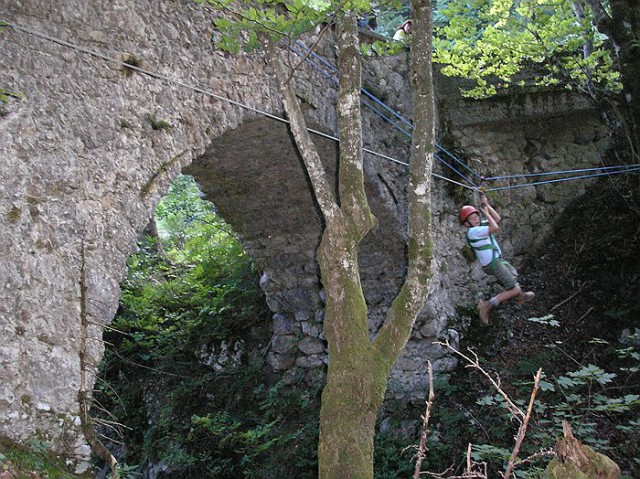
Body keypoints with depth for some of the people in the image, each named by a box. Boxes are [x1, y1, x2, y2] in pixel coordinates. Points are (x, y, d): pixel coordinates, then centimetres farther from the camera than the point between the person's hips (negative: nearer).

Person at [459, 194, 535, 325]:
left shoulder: (481, 225, 6)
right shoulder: (473, 231, -22)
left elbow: (497, 219, 8)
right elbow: (495, 228, -29)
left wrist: (486, 205, 2)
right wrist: (486, 213, -15)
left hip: (498, 259, 10)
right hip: (493, 264, -10)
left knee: (513, 274, 35)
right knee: (515, 290, -15)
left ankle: (520, 297, 57)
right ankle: (487, 305, -15)